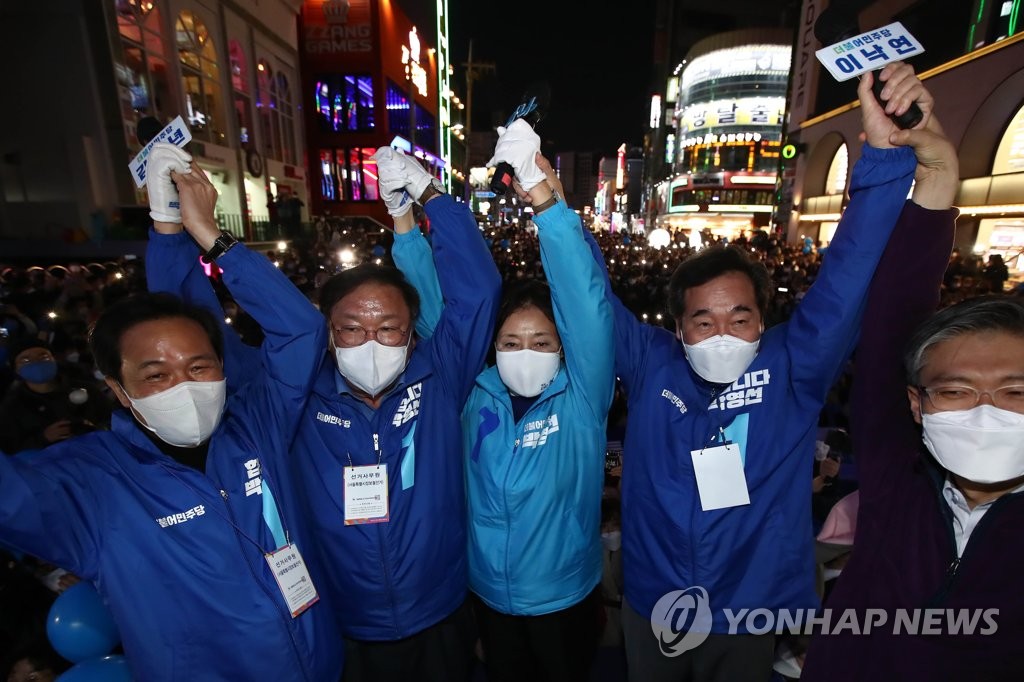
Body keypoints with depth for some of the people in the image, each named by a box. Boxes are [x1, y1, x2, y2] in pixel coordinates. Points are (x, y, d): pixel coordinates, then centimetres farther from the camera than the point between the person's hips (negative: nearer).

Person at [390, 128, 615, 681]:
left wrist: (549, 208, -43)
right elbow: (438, 316, -13)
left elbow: (586, 308, -33)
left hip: (565, 597, -2)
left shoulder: (581, 399, -19)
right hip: (490, 595, 2)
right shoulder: (476, 393, -12)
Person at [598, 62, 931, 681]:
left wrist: (886, 152, -30)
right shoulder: (650, 365, -14)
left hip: (751, 614, 0)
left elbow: (849, 275, -22)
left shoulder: (792, 368, -14)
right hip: (652, 608, 1)